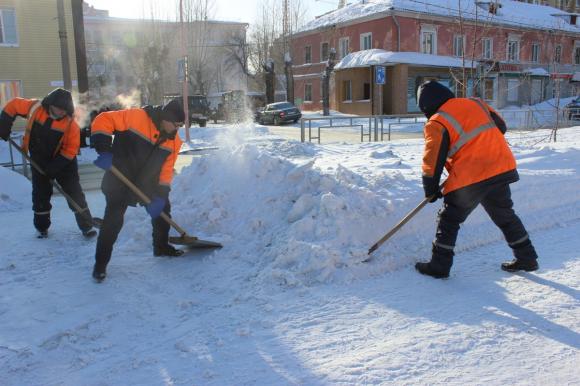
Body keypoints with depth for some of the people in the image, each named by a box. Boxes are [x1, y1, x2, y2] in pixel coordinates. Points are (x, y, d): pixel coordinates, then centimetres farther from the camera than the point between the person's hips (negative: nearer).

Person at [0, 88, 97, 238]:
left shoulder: (70, 124, -22)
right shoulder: (34, 108, -15)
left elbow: (70, 150, -19)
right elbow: (13, 106, 1)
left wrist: (55, 166, -23)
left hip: (63, 163, -3)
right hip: (39, 162, 3)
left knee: (75, 194, -3)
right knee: (40, 195, 12)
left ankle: (87, 226, 6)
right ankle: (42, 227, 28)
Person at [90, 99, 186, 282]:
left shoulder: (174, 140, -4)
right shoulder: (136, 117, -21)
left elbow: (166, 169, -2)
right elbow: (103, 120, -20)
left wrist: (160, 195, -10)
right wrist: (104, 151, -29)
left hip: (147, 182, 6)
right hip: (120, 178, -6)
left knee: (162, 208, 14)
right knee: (113, 220, -8)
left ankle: (161, 247, 37)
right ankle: (101, 263, 7)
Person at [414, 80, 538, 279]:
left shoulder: (436, 123, -6)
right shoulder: (476, 103, 12)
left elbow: (433, 160, -8)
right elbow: (500, 126, 19)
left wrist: (431, 190, 3)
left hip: (470, 179, -6)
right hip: (503, 169, 7)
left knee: (449, 220, 8)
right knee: (505, 216, 24)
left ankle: (439, 266, 12)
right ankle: (527, 258, 34)